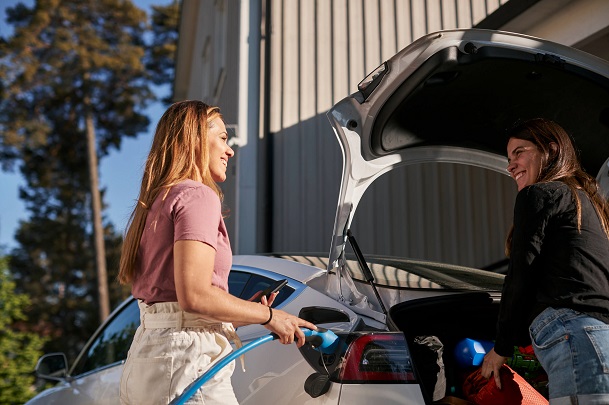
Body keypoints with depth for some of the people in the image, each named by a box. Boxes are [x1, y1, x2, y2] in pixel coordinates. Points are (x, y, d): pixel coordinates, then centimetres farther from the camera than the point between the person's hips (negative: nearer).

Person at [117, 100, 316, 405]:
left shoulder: (156, 202, 19)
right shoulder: (197, 195, -8)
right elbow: (194, 294, -19)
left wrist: (249, 314, 14)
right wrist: (268, 315, -7)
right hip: (186, 359, -9)